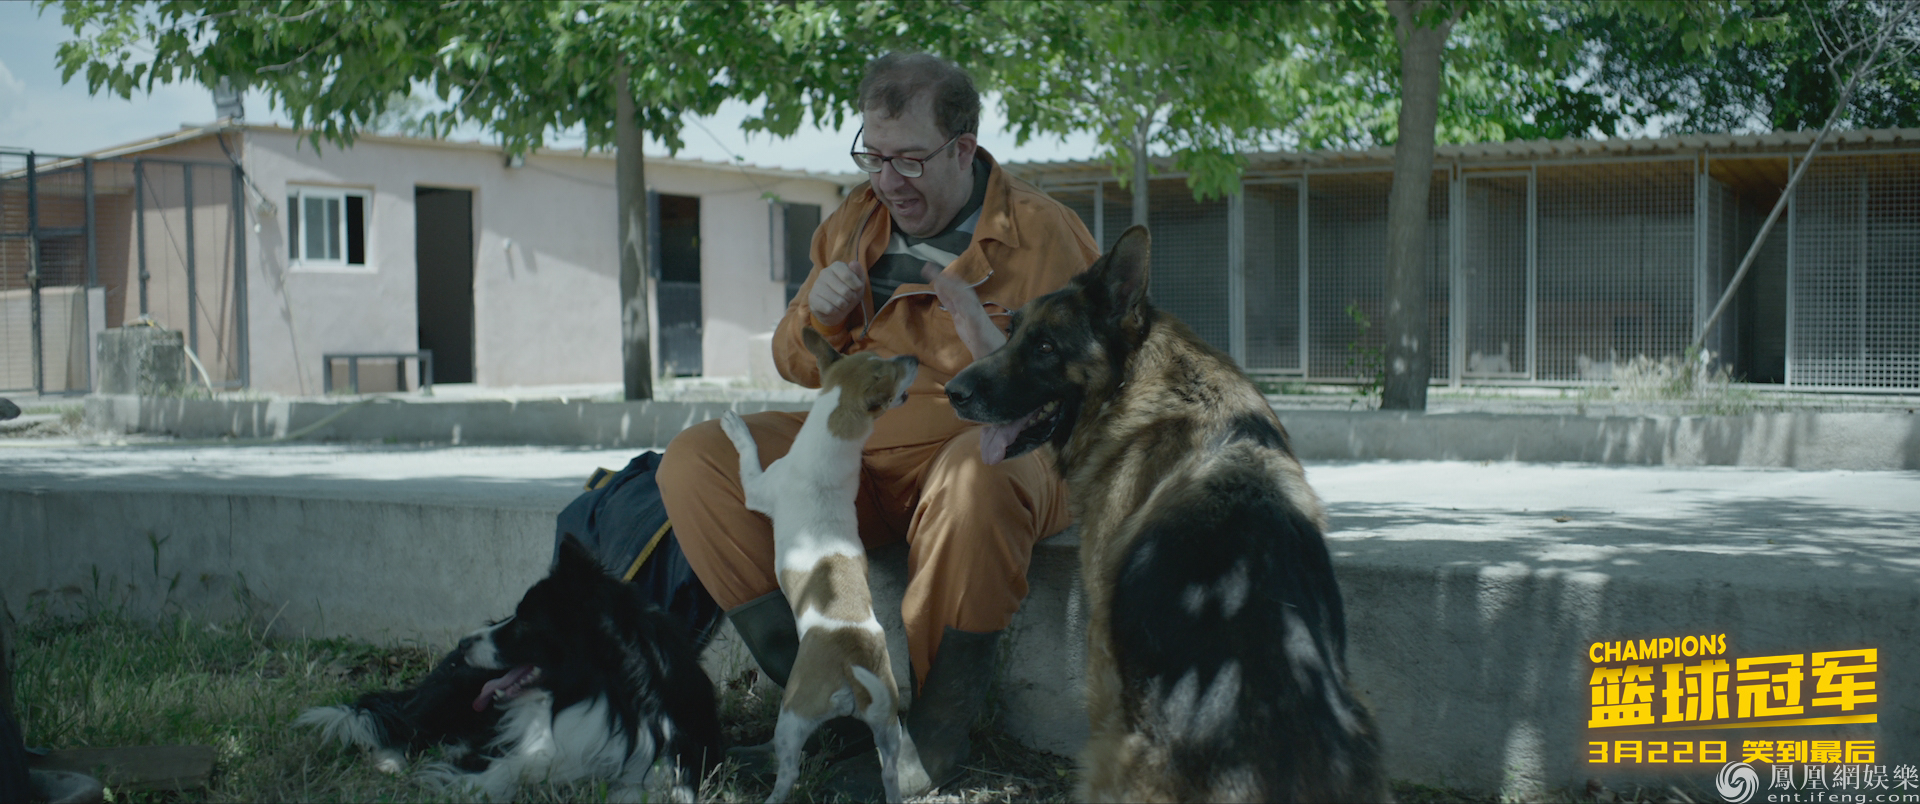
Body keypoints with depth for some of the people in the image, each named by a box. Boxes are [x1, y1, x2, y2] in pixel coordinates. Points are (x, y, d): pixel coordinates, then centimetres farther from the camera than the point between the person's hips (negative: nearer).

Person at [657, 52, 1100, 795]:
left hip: (993, 442, -5)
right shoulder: (853, 224, 15)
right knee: (695, 461, -15)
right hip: (856, 450, 6)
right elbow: (799, 368, 22)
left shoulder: (1043, 233, -1)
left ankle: (934, 734, -24)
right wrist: (819, 318, -1)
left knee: (973, 482, -43)